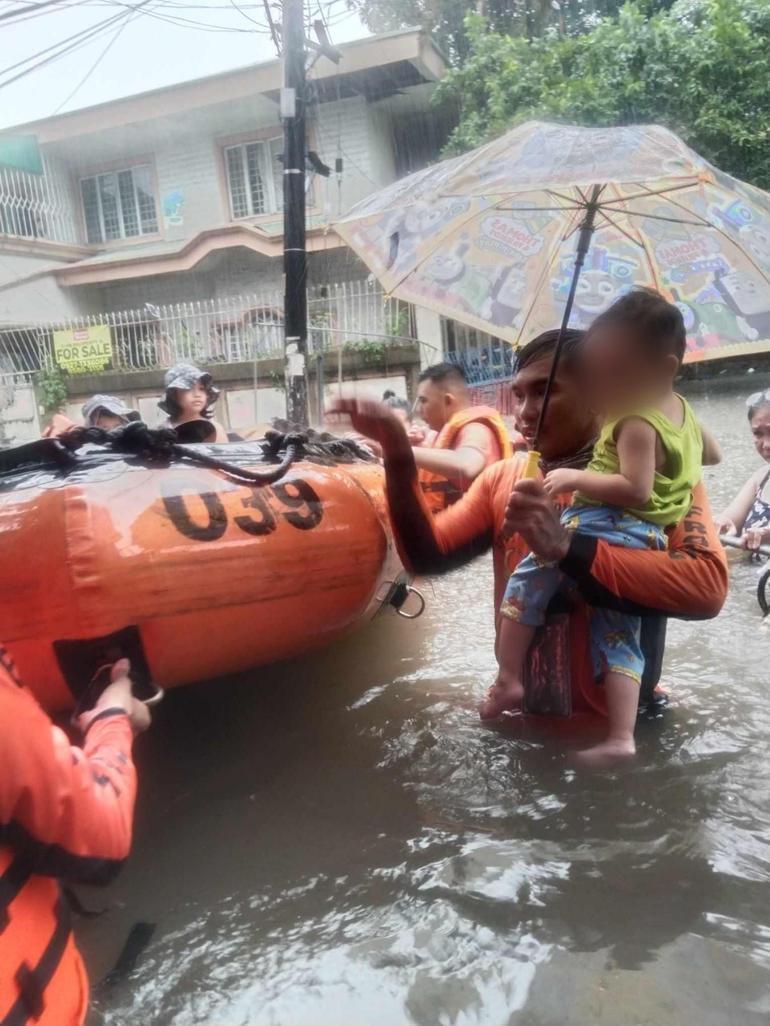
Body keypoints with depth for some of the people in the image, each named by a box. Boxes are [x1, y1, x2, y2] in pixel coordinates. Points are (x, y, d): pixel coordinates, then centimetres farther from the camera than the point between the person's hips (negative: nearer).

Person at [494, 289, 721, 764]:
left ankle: (509, 680, 3)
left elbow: (635, 490, -21)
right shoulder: (684, 412, 18)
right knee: (620, 637, 12)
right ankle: (621, 739, 10)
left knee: (528, 580, 1)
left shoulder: (635, 422, -13)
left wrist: (576, 477, -18)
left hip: (606, 527, -9)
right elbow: (713, 455, 35)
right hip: (647, 542, 10)